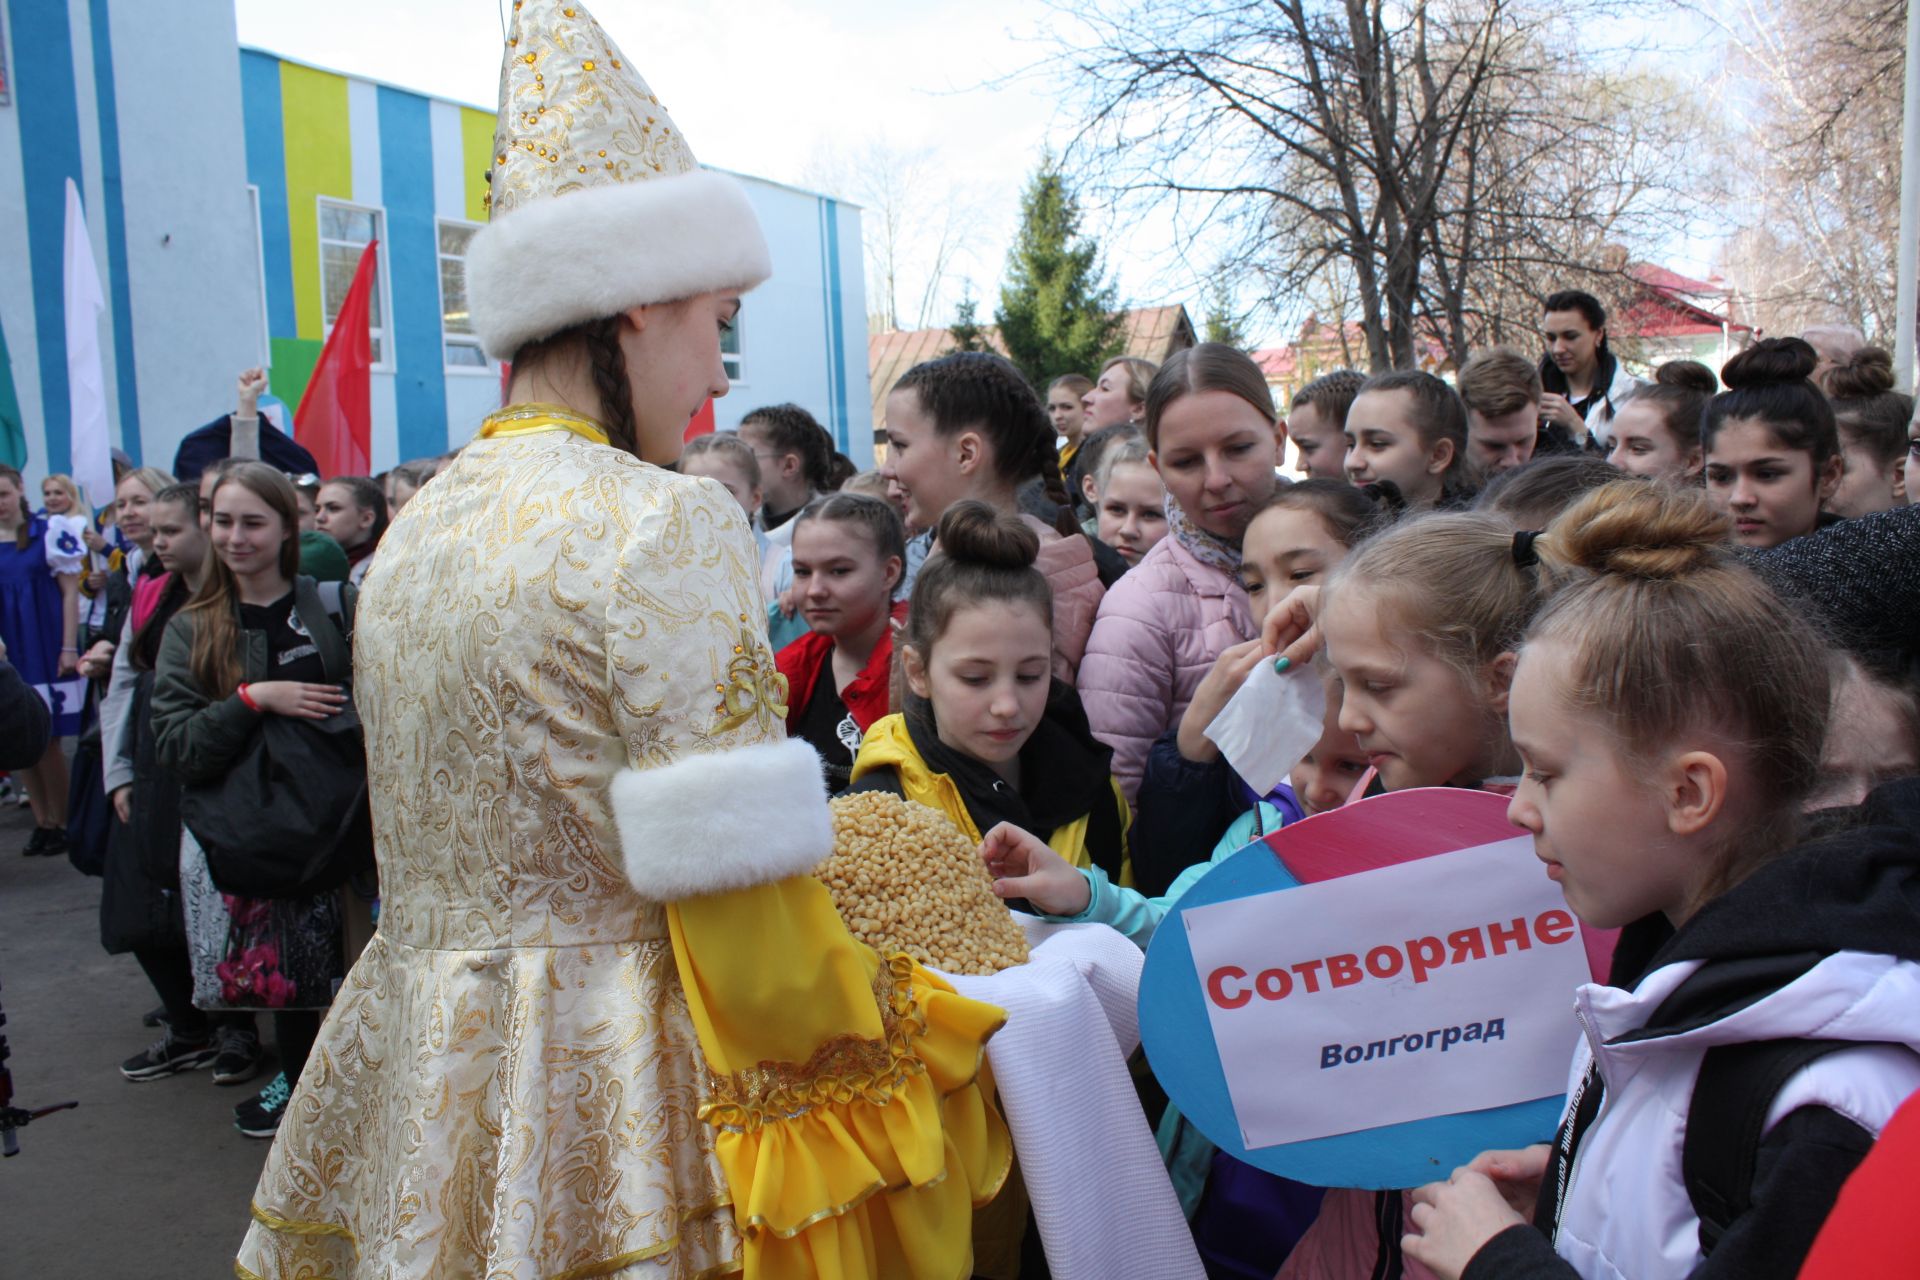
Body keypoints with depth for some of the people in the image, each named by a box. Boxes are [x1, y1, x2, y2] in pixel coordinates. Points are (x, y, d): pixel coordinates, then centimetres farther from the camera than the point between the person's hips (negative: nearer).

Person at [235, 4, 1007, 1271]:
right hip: (618, 1106, -7)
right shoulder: (664, 521, -18)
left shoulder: (416, 526, 7)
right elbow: (756, 938, -22)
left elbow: (453, 852, 13)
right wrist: (909, 1025, -7)